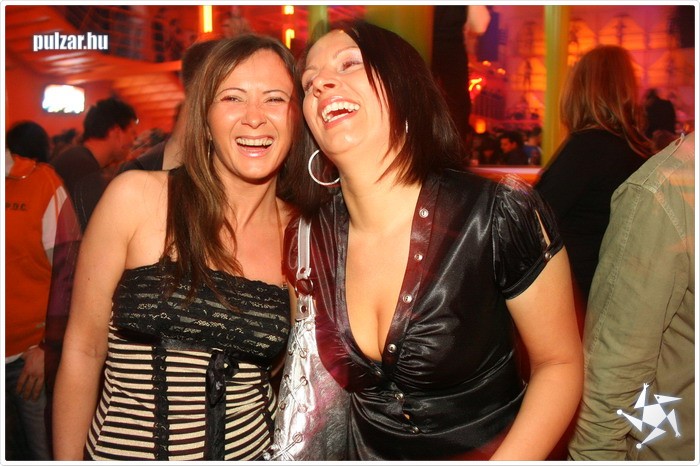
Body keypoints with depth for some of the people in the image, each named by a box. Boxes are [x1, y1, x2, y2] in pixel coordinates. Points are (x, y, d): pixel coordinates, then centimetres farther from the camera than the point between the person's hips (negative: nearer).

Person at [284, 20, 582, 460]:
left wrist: (507, 459, -23)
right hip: (369, 452, 3)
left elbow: (560, 362, -13)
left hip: (492, 450, -3)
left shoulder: (503, 215, -24)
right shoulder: (305, 239, -12)